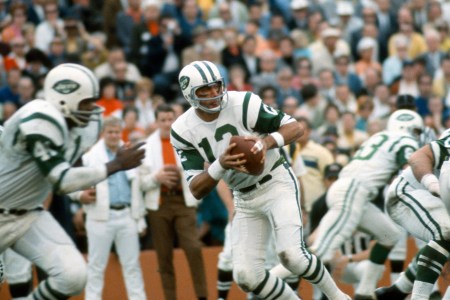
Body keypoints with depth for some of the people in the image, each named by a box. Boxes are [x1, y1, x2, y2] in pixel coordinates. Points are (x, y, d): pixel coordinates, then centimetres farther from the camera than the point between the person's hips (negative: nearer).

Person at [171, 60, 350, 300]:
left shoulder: (243, 104, -17)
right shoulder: (184, 132, -9)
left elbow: (295, 128, -13)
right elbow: (197, 190, -13)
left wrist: (267, 142, -33)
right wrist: (221, 165, -32)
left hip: (277, 183, -4)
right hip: (245, 199, 4)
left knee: (291, 254, -22)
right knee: (246, 277, -5)